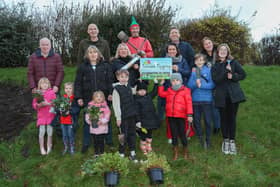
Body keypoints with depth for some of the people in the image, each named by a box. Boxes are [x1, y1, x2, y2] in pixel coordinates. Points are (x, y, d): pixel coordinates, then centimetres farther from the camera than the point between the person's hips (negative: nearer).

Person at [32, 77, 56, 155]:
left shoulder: (52, 92, 2)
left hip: (50, 115, 0)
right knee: (42, 132, -1)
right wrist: (39, 105, -17)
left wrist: (48, 103, -17)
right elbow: (34, 104, 2)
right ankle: (42, 148, 11)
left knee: (50, 132, 3)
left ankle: (49, 148, 18)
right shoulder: (37, 93, 4)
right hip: (41, 115, 0)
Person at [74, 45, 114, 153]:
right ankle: (86, 143, 17)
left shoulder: (105, 66, 7)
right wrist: (79, 97, -4)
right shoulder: (82, 67, 6)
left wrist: (110, 93, -8)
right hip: (88, 99, 0)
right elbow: (78, 83, 4)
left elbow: (110, 81, 5)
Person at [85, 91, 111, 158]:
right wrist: (89, 121, -11)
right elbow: (87, 114, 4)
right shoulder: (91, 105, 1)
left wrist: (102, 121, -16)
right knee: (95, 141, 12)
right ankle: (96, 153, 27)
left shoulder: (104, 106, -4)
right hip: (93, 127, 2)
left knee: (101, 141, 4)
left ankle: (102, 153, 18)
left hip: (102, 127, -2)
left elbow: (107, 115, -7)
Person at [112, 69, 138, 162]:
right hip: (123, 116, -6)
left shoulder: (129, 87, 9)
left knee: (132, 134, 12)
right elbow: (116, 105, -11)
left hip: (132, 115, 6)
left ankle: (132, 154, 23)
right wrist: (118, 118, -13)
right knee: (124, 135, 1)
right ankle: (121, 154, 15)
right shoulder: (116, 89, -9)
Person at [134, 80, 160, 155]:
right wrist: (138, 121, -17)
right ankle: (143, 149, 20)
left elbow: (154, 92, 23)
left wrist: (156, 83, 17)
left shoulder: (149, 96, 8)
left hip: (151, 120, 6)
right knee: (143, 136, 3)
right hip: (143, 122, -6)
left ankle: (149, 148, 31)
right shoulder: (136, 100, -11)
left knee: (149, 135, 16)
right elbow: (137, 112, -14)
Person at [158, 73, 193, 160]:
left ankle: (185, 153, 21)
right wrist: (161, 84, 17)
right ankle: (175, 154, 22)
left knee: (182, 135, 1)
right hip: (171, 116, 4)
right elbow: (161, 94, 25)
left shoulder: (185, 90, -3)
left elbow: (189, 103, -8)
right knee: (174, 135, 11)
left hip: (181, 117, -4)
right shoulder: (169, 90, 12)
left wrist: (189, 114, -15)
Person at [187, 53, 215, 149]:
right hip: (195, 99, 2)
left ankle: (208, 139, 19)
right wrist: (195, 83, -19)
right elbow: (189, 86, -1)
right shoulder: (193, 71, 5)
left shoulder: (208, 70, -1)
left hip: (207, 99, -2)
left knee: (207, 120, 4)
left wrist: (201, 85, -18)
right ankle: (200, 138, 25)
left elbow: (212, 84, -8)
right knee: (196, 120, 9)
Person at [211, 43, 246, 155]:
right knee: (224, 118, 7)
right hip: (222, 96, 0)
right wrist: (226, 71, -16)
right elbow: (215, 80, -9)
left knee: (232, 118, 5)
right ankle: (225, 140, 22)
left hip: (234, 94, 0)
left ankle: (232, 141, 16)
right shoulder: (215, 65, 4)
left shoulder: (233, 62, 6)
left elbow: (243, 74, 4)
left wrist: (232, 76, -11)